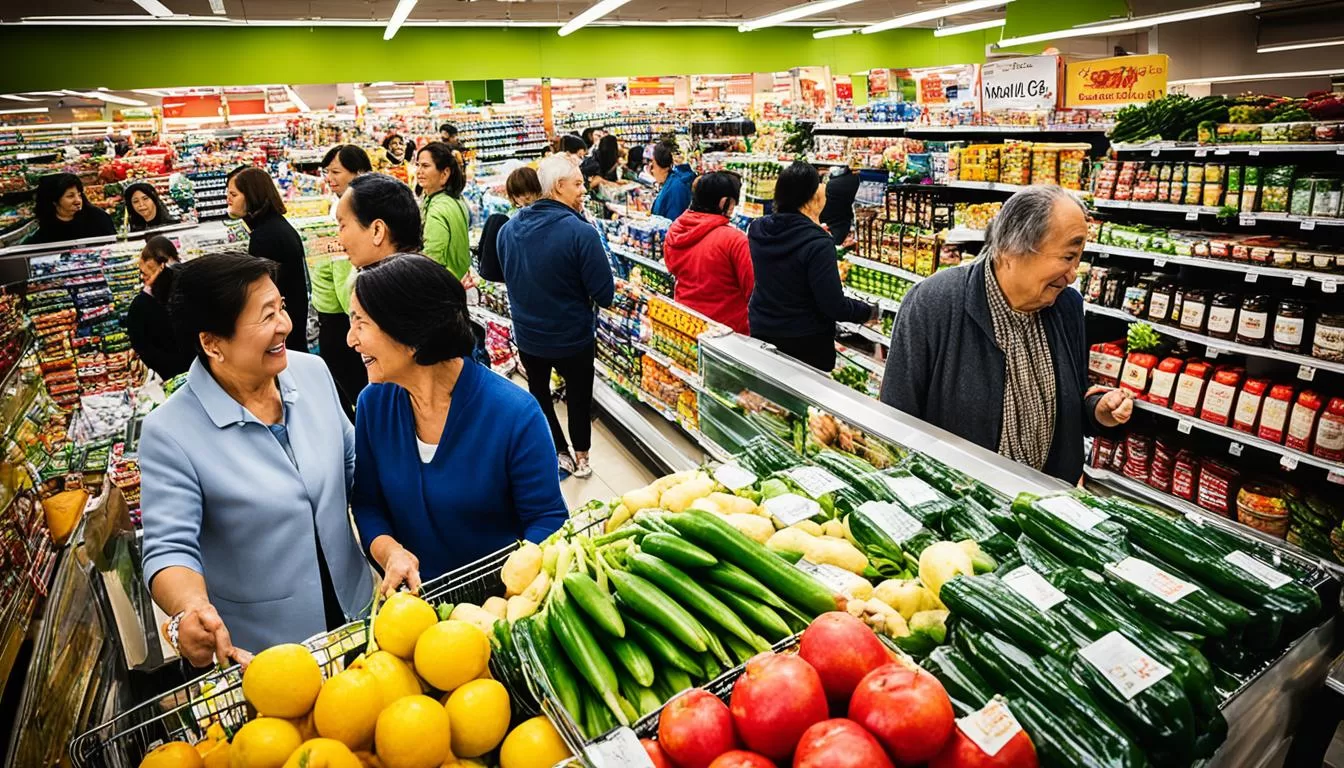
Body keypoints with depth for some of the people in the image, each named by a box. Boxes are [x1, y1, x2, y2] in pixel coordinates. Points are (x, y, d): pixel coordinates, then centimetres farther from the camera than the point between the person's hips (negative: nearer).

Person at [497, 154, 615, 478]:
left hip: (527, 335, 4)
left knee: (538, 393, 25)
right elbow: (605, 295, -22)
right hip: (572, 338, -3)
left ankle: (558, 452, 37)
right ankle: (581, 456, 35)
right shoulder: (580, 232, -25)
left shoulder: (508, 229, -7)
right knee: (579, 395, 20)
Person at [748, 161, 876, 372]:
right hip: (805, 341, -6)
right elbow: (833, 305, -22)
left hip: (761, 331, 6)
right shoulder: (817, 244, -24)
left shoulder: (758, 230, -4)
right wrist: (869, 312, -4)